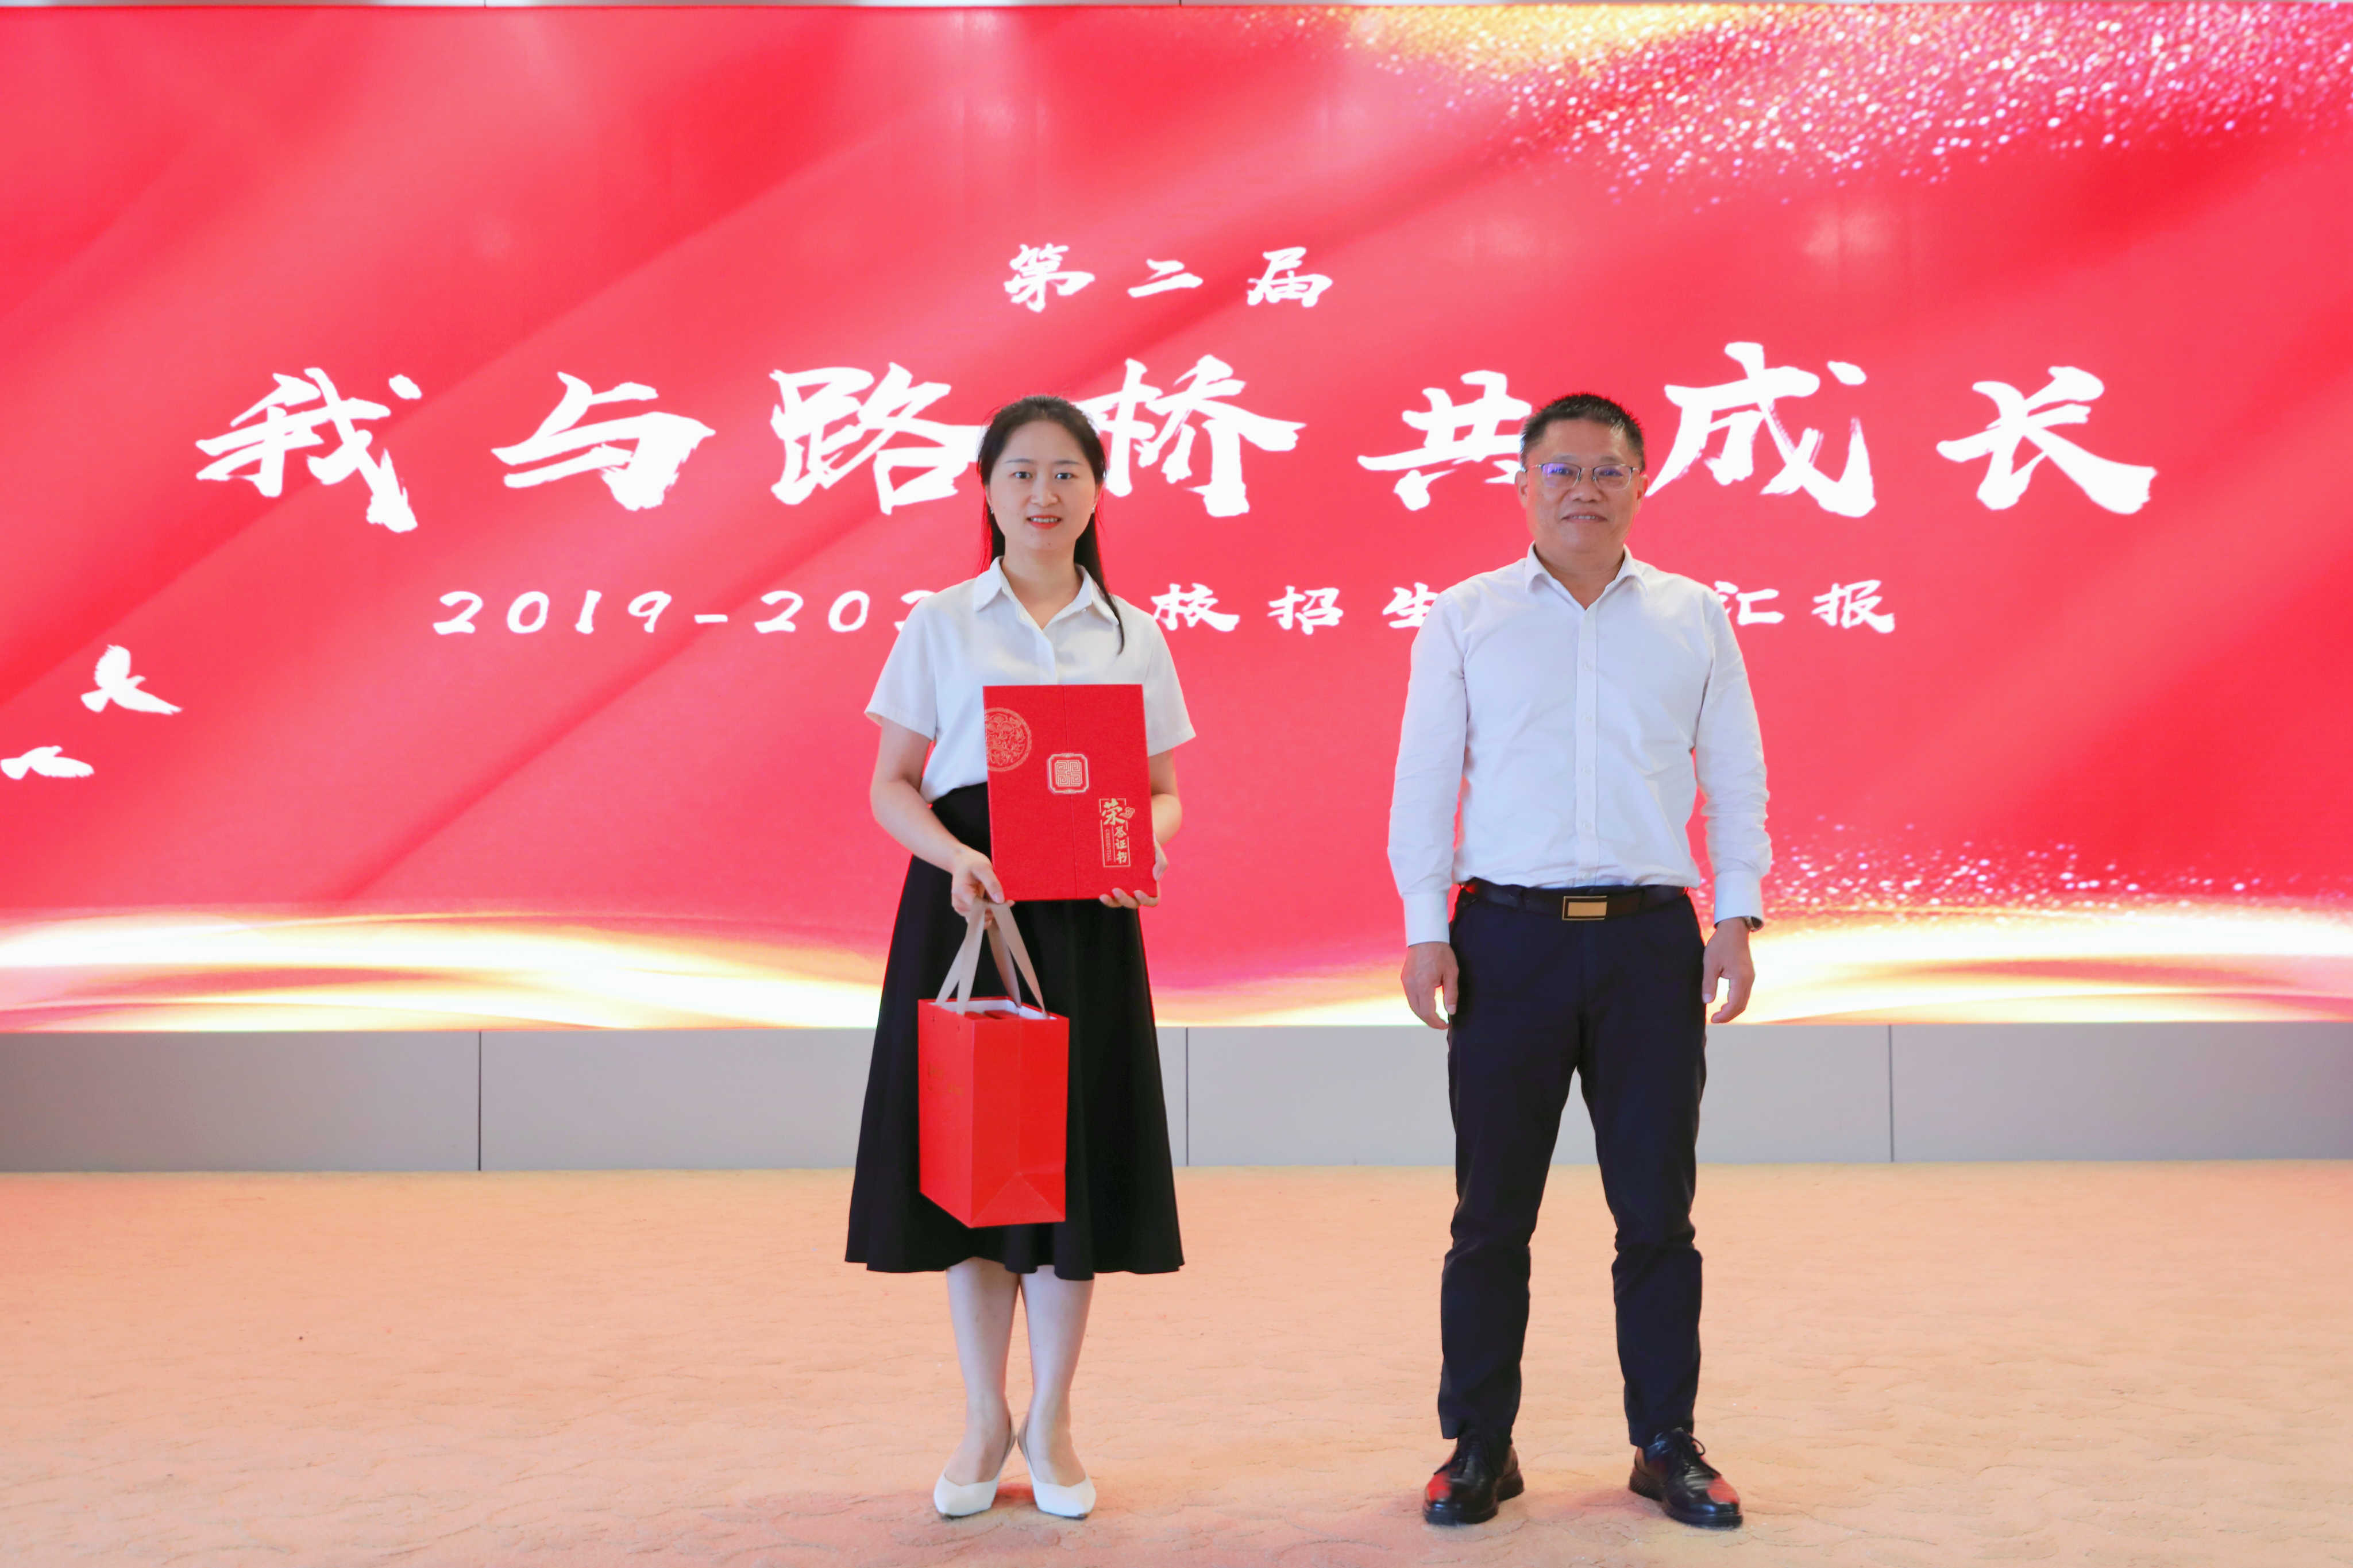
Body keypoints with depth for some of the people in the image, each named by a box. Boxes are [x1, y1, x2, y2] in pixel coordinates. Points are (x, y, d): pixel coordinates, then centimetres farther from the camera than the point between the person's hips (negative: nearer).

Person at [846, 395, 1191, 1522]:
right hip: (963, 898, -1)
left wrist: (1147, 843, -13)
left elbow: (1162, 789, 10)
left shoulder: (1132, 635, 9)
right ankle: (985, 1419, 18)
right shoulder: (939, 625, 5)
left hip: (1088, 914, 1)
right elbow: (891, 785, 2)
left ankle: (1051, 1420, 18)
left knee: (1074, 1152, 3)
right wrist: (955, 858, -17)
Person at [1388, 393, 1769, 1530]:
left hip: (1651, 935, 1)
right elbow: (1425, 780, 6)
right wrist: (1424, 929, -2)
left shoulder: (1693, 617, 11)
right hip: (1509, 933, -1)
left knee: (1657, 1207, 5)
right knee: (1492, 1210, 3)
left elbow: (1734, 774, 11)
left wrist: (1738, 915, 1)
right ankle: (1478, 1446, 14)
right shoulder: (1465, 618, 8)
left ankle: (1667, 1444, 17)